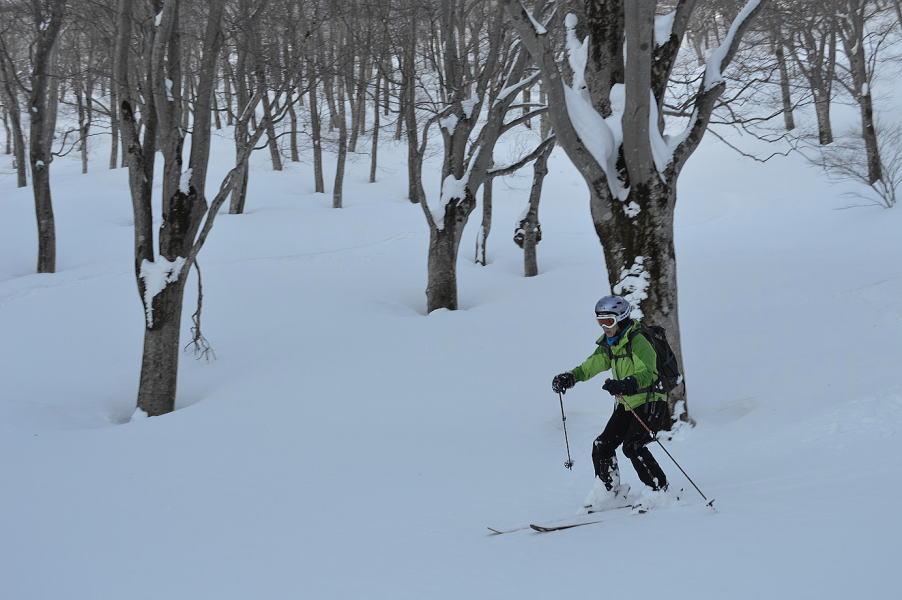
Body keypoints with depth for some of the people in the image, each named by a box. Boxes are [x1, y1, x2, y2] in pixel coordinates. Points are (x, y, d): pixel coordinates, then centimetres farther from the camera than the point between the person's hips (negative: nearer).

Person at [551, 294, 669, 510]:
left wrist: (624, 385, -49)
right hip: (627, 405, 9)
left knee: (632, 446, -21)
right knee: (602, 446, 2)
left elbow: (647, 374, -32)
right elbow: (593, 364, 10)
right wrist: (569, 377, -8)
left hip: (649, 403, -9)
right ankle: (608, 492, 14)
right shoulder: (609, 344, 9)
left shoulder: (638, 342, -19)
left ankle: (661, 491, -11)